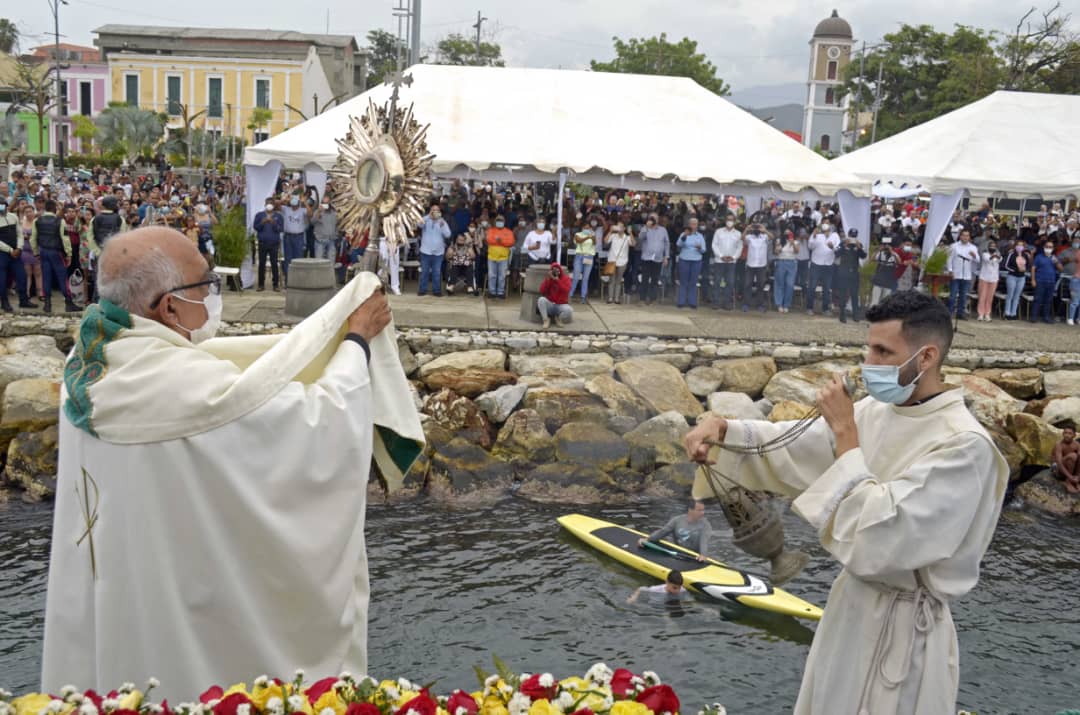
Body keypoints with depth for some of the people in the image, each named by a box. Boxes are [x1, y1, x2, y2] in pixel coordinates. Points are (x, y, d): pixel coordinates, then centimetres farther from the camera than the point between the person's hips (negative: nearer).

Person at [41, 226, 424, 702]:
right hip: (187, 601, -8)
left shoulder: (94, 355, -5)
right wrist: (359, 337, -7)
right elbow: (321, 417, -23)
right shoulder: (186, 384, -31)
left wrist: (337, 321, 7)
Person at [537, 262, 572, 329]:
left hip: (561, 305, -1)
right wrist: (548, 279, -16)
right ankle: (546, 320, -17)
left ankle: (558, 318, 0)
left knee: (569, 310, -35)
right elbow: (542, 291, -8)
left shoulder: (566, 278, 2)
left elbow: (566, 290, -17)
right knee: (541, 299, -32)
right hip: (549, 305, 1)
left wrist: (557, 280, -22)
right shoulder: (548, 279, 6)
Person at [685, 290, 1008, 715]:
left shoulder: (964, 446, -25)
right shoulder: (877, 411, -2)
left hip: (902, 629, -7)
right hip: (852, 605, 8)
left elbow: (876, 538, -30)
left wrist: (845, 434, -24)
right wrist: (723, 429, -12)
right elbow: (795, 449, 6)